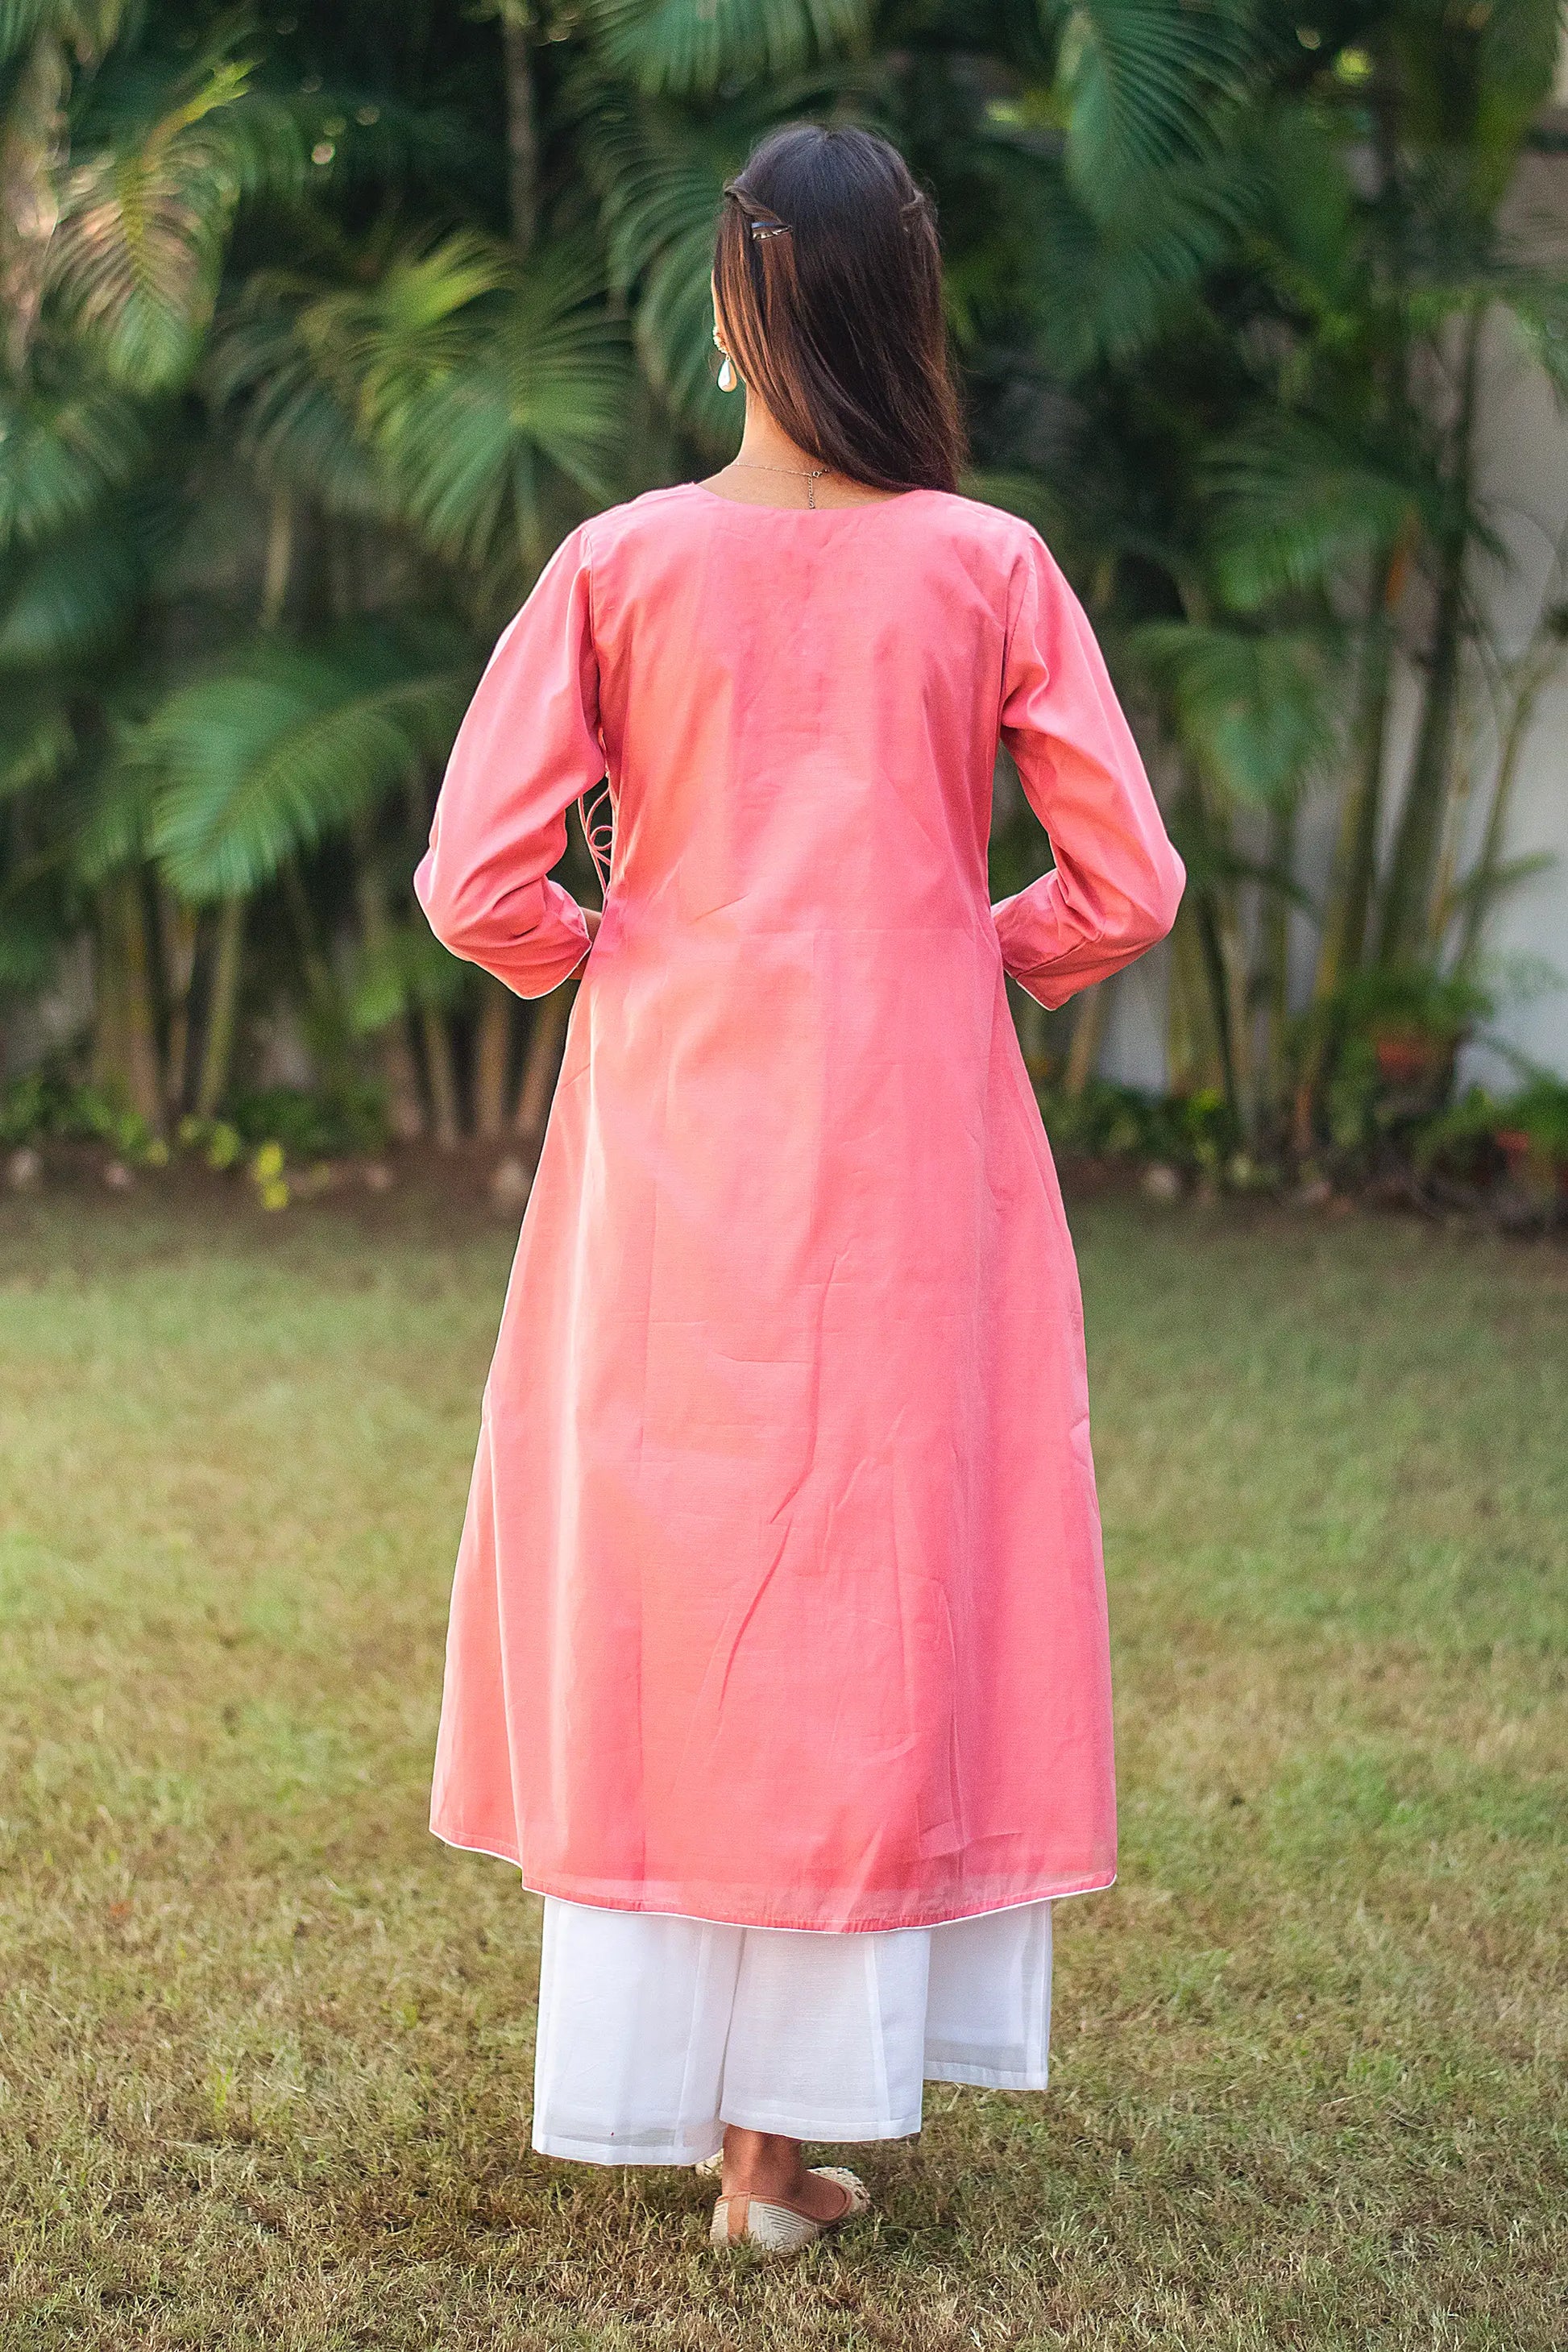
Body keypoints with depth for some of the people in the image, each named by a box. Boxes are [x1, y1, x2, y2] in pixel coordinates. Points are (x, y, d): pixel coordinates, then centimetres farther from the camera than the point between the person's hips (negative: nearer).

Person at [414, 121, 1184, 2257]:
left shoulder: (621, 566, -4)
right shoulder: (990, 571, -4)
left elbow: (476, 883, -8)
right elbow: (1127, 887, -4)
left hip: (669, 1149, 1)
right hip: (913, 1154, 0)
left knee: (657, 1592, 11)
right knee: (887, 1587, 8)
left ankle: (664, 2072, 19)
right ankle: (792, 2125, 12)